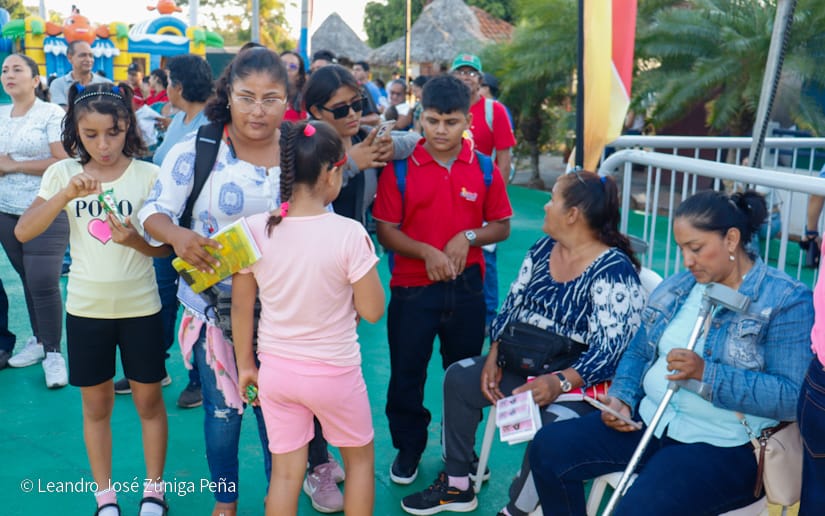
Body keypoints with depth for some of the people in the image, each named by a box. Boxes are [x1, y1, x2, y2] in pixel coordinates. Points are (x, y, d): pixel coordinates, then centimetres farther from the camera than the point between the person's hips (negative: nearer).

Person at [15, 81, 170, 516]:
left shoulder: (148, 175, -8)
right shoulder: (63, 173, -3)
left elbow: (164, 246, -7)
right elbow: (23, 232, -12)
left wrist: (136, 239, -28)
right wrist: (67, 194, -26)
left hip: (140, 306, -1)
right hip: (86, 308, 2)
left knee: (148, 399, 10)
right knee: (96, 403, 13)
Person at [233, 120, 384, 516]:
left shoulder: (255, 230, -10)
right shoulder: (349, 233, -21)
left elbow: (241, 307, -1)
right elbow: (372, 310, -13)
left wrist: (245, 365, 12)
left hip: (276, 369, 3)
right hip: (334, 372, -3)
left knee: (285, 471, 16)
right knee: (360, 457, 23)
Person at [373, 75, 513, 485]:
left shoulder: (484, 169, -1)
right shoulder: (399, 167, -7)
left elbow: (501, 226, 4)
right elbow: (385, 231, -7)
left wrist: (468, 238, -14)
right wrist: (426, 252, -21)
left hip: (466, 286, 2)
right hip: (412, 287, -2)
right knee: (406, 373, 8)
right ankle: (408, 449, 30)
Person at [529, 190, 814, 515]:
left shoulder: (787, 301, -9)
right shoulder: (676, 287, 11)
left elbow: (792, 397, -18)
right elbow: (638, 353, 16)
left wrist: (706, 374, -25)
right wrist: (622, 398, -3)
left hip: (722, 445, -7)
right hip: (650, 420, 7)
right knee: (548, 447, -6)